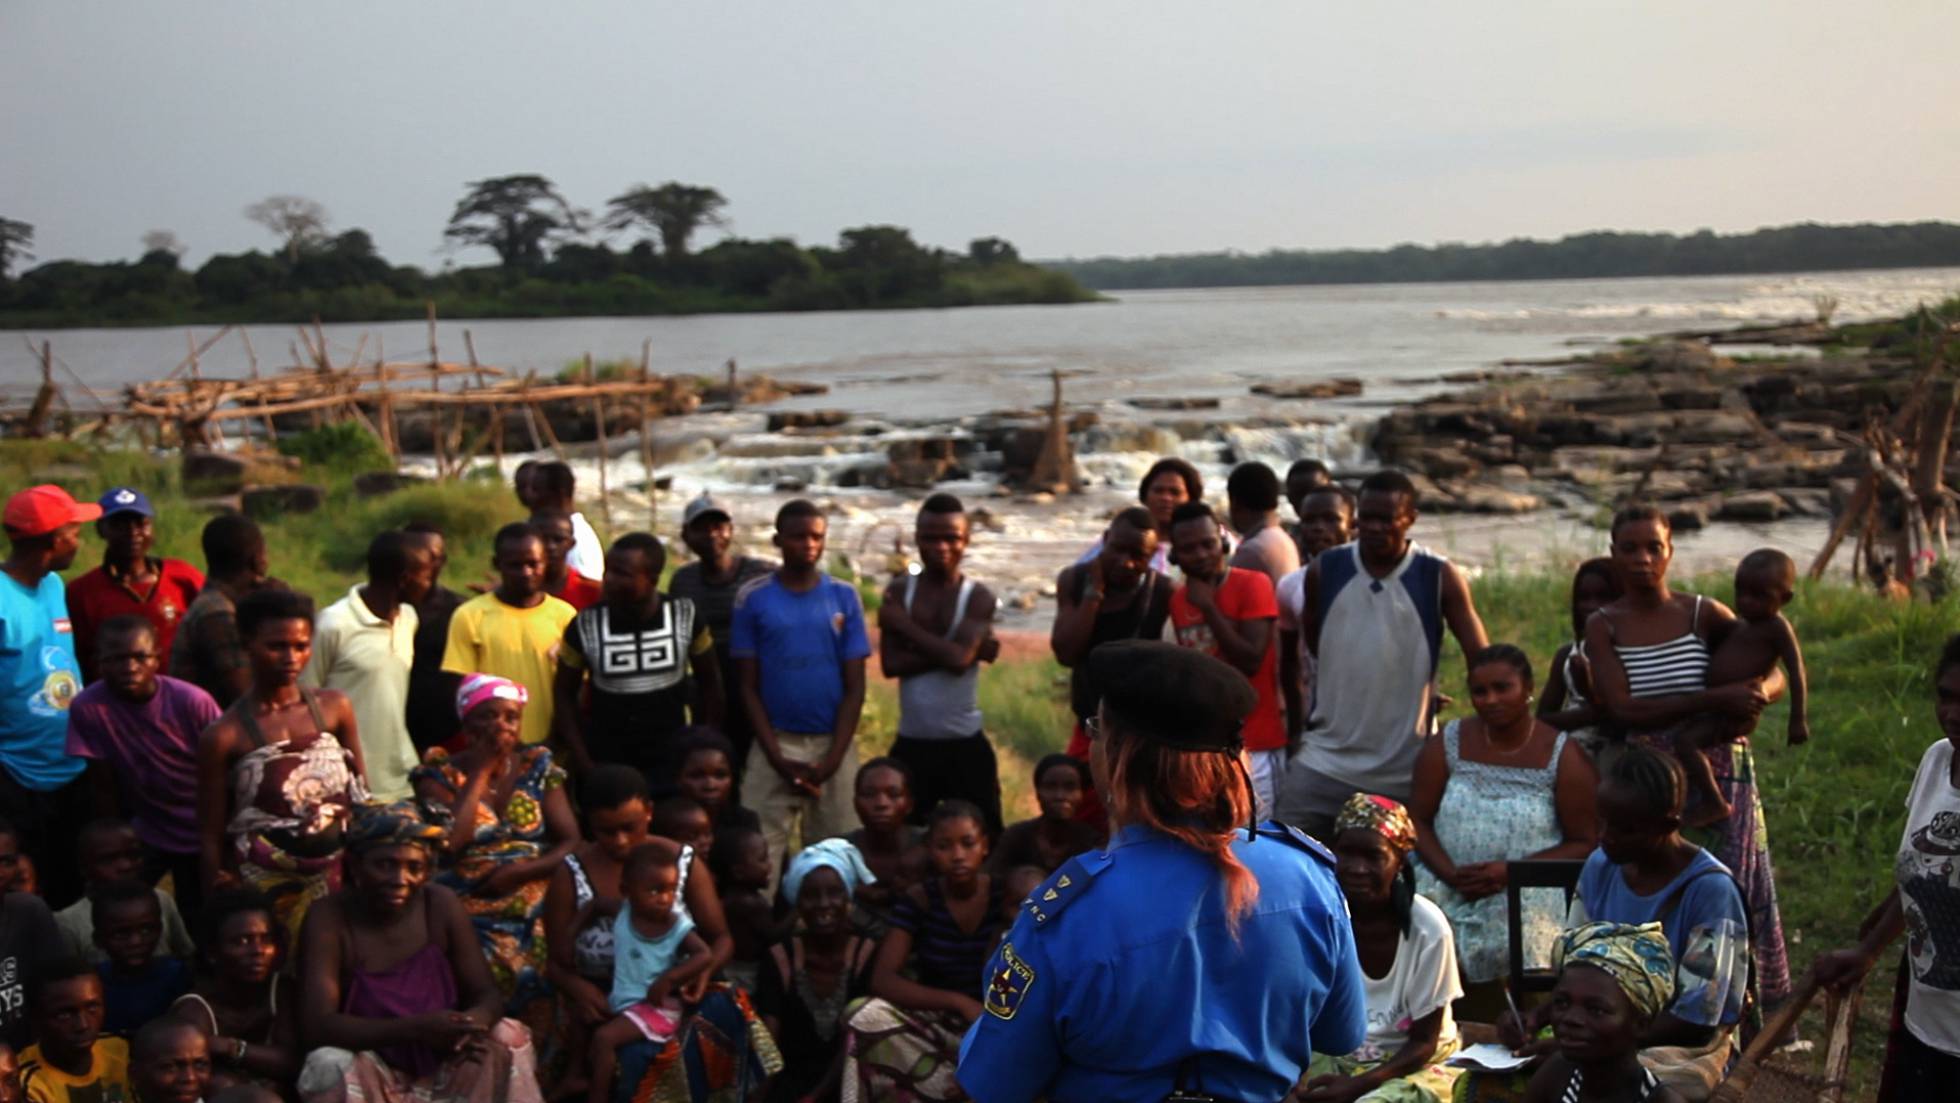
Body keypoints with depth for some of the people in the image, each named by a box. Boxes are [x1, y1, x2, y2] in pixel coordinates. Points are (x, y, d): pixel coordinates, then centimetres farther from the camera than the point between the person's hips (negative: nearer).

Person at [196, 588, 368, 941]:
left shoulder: (334, 709, 3)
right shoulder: (224, 735, -6)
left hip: (337, 879, 3)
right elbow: (210, 835, -1)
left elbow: (361, 796, 12)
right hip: (267, 887, -3)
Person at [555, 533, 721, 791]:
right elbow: (564, 694, 1)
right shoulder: (585, 626, -9)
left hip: (672, 763, 0)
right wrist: (583, 763, -5)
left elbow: (710, 682, 5)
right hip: (606, 765, 0)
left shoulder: (685, 617, -8)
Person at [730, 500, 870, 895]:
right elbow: (749, 688, 1)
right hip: (775, 745, 0)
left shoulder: (844, 597, 1)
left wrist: (832, 759, -8)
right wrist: (778, 758, -7)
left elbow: (855, 687, 0)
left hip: (834, 745, 1)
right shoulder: (753, 599, 0)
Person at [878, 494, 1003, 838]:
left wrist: (904, 625, -11)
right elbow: (891, 664, -11)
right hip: (911, 744, 2)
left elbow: (959, 658, -20)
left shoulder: (978, 597, -5)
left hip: (965, 744, -2)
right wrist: (963, 650, -15)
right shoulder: (898, 591, 1)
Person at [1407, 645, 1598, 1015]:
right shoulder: (1447, 745, 11)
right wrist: (1449, 872, -11)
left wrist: (1511, 871, -13)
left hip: (1525, 891, -2)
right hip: (1448, 886, 2)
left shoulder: (1563, 757, 2)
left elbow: (1586, 843, -1)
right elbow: (1418, 819, 9)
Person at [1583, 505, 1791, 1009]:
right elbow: (1622, 708, -13)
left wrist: (1756, 696, -16)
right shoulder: (1603, 626, -1)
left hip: (1716, 774, 1)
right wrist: (1717, 699, -20)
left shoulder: (1704, 614, 2)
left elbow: (1775, 671, 9)